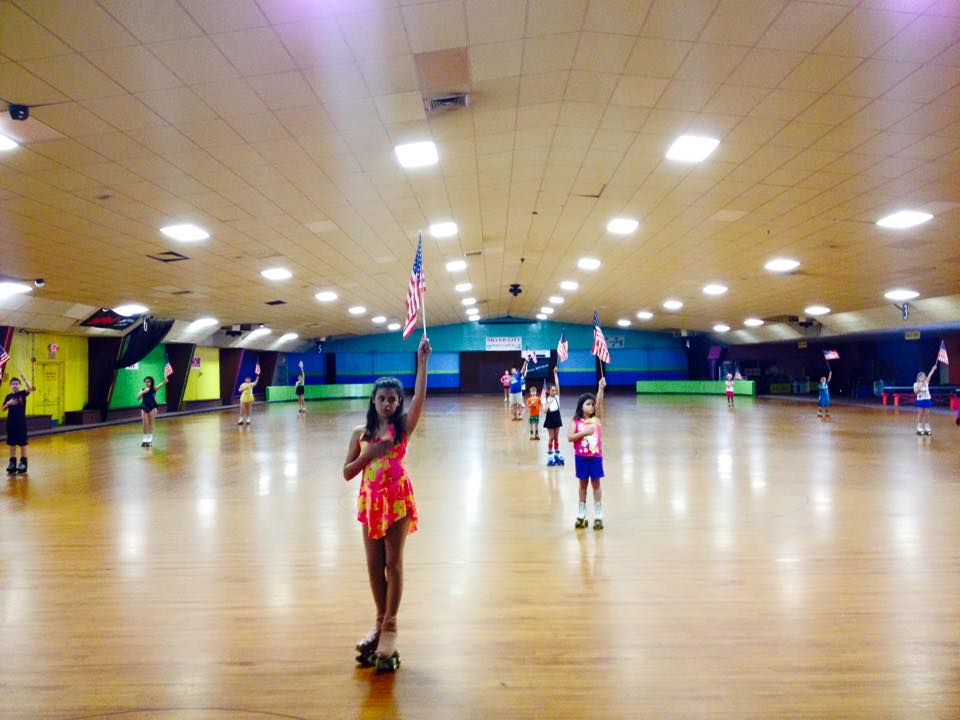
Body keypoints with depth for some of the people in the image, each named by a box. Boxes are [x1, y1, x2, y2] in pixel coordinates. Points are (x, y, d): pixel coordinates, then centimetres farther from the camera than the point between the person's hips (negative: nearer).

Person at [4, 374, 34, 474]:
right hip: (11, 421, 4)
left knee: (22, 443, 1)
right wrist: (8, 403, -12)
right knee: (12, 443, 9)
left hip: (21, 421, -4)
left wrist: (24, 378, -32)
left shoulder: (22, 393, -4)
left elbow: (30, 388, -24)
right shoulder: (8, 396, 7)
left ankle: (23, 462, 6)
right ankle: (12, 462, 16)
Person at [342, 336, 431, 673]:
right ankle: (380, 621, 28)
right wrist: (368, 454, -14)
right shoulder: (361, 432, 3)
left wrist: (422, 361, -27)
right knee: (374, 565, 11)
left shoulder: (403, 426, -4)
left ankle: (390, 626, 15)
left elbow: (420, 395, -20)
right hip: (370, 500, 3)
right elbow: (347, 473, 2)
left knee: (393, 563, 3)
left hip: (397, 498, -3)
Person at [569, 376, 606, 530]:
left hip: (595, 456, 0)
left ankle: (598, 516, 13)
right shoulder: (577, 421, -3)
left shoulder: (596, 418, 0)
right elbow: (570, 437, -9)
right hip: (581, 457, 0)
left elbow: (599, 403, -15)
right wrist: (583, 432, -19)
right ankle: (581, 515, 21)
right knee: (583, 484, 11)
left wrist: (601, 388, -27)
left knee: (596, 484, 7)